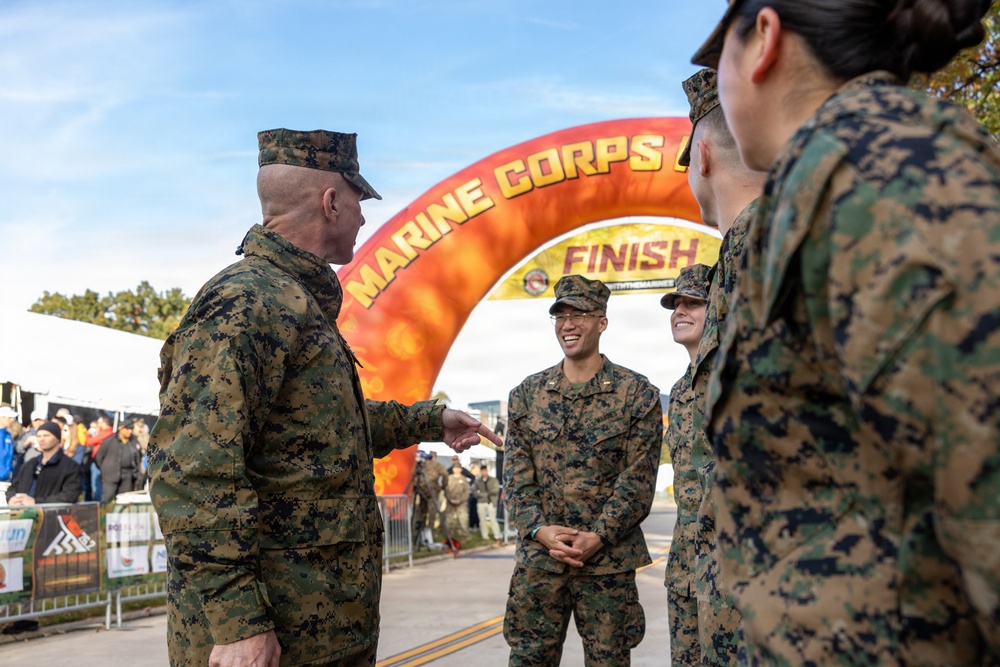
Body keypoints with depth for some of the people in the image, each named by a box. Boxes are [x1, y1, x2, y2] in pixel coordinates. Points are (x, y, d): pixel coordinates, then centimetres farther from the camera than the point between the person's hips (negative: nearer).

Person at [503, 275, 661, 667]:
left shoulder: (637, 394, 1)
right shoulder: (526, 395, 9)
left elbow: (638, 480, -4)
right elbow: (516, 476, 5)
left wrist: (598, 536, -15)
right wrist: (540, 530, -11)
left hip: (609, 561, -2)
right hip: (538, 557, 2)